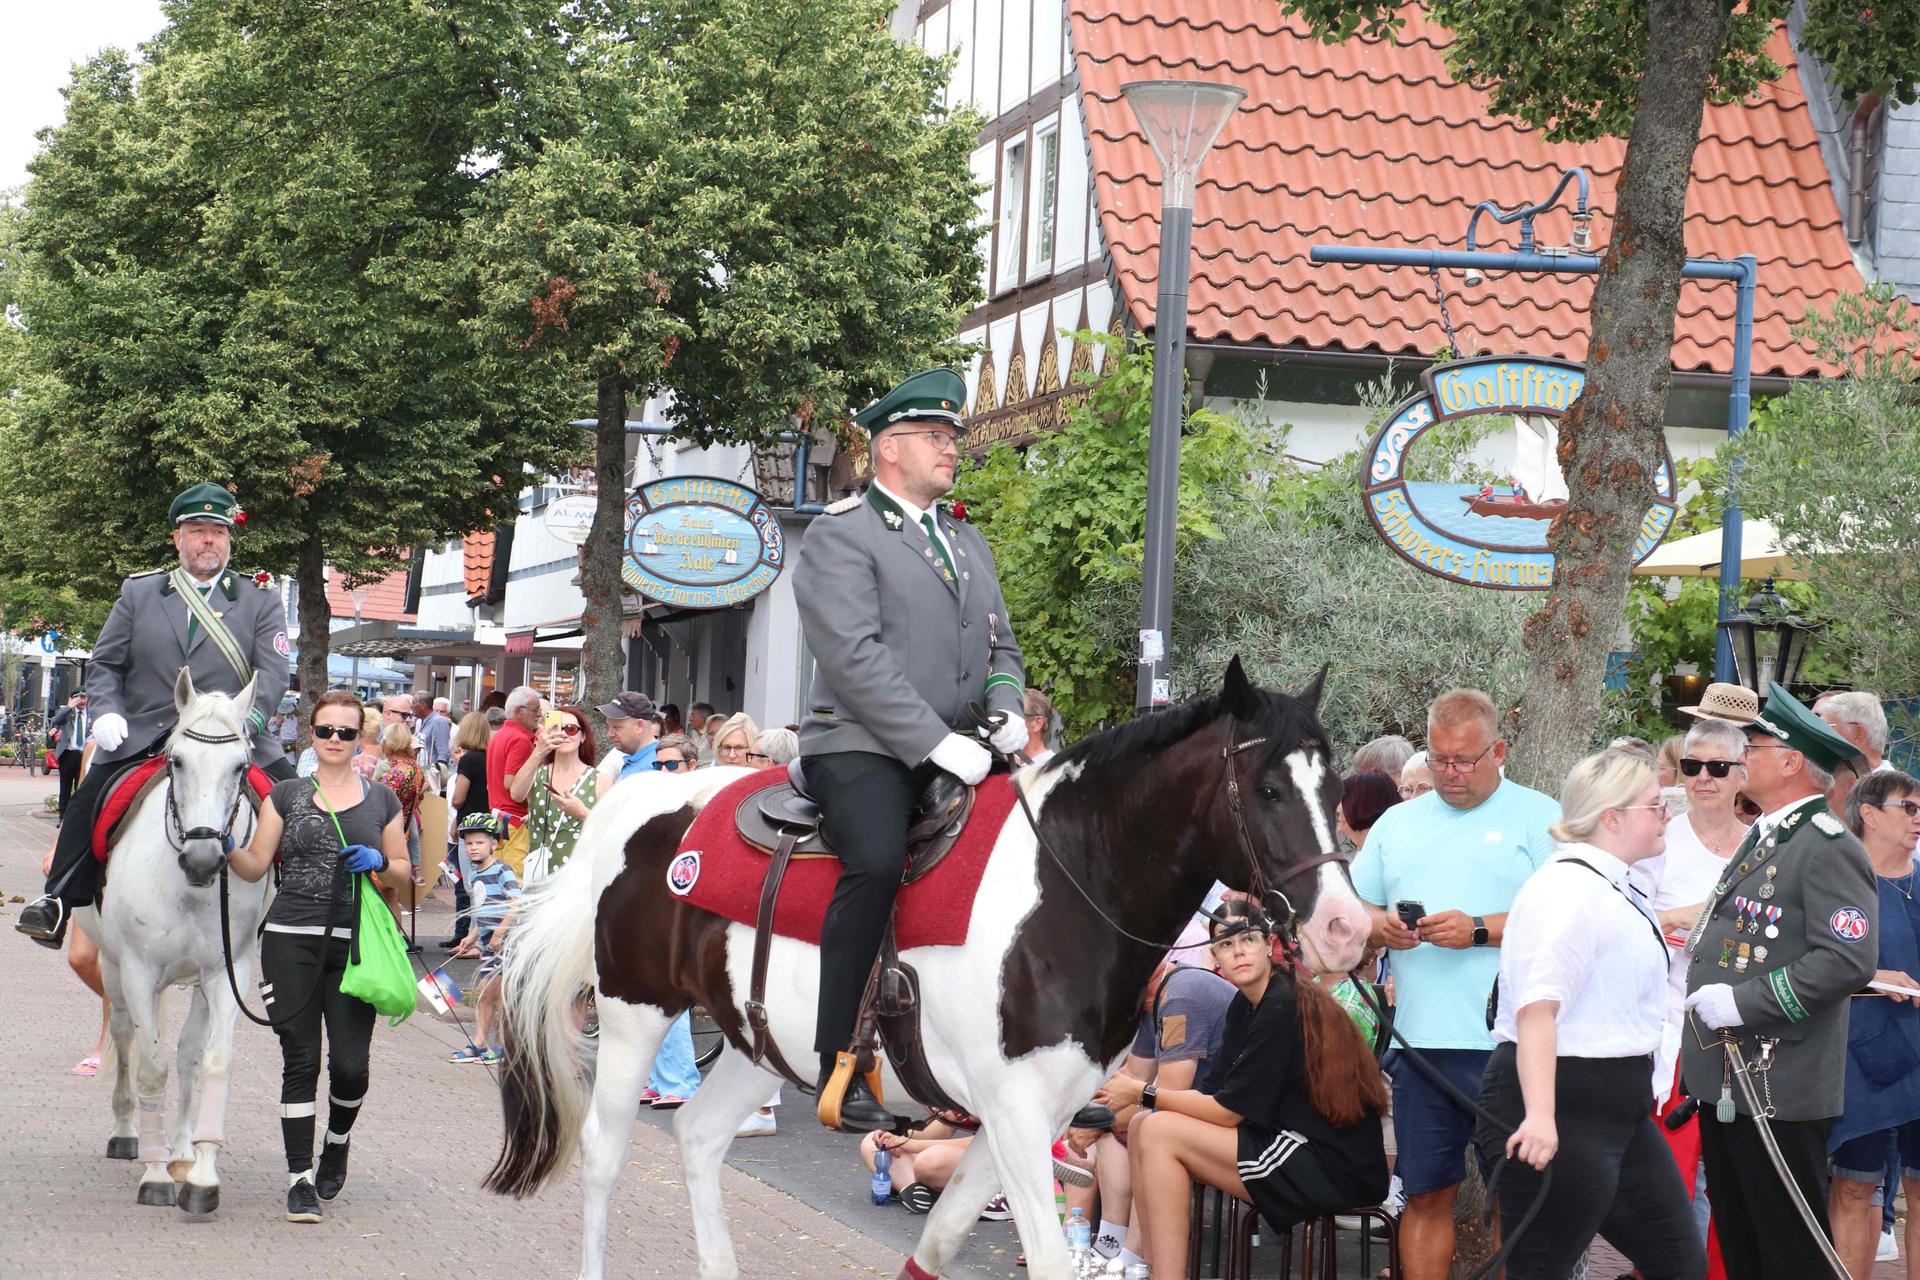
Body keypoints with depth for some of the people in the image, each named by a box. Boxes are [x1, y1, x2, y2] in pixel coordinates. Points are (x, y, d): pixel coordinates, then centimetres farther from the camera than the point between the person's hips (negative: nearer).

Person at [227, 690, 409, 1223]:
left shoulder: (381, 800, 12)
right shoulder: (286, 795, 10)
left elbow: (404, 871, 16)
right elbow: (255, 866, 7)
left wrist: (380, 863, -5)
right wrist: (228, 847, -13)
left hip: (355, 945, 0)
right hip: (292, 943, 0)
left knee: (350, 1065, -5)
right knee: (300, 1062, -2)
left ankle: (337, 1141, 26)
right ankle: (301, 1178, 4)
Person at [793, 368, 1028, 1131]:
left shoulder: (968, 542, 22)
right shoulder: (842, 534, -3)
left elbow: (1000, 645, 24)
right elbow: (854, 655, -15)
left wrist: (1005, 710, 1)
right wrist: (936, 741, -21)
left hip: (954, 749, 8)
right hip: (861, 746, -8)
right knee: (877, 861, -31)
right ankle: (838, 1069, -26)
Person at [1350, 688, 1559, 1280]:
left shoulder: (1538, 818, 1)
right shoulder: (1398, 823, 17)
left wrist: (1480, 931, -16)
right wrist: (1380, 927, -3)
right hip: (1419, 1041, 4)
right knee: (1425, 1194, 7)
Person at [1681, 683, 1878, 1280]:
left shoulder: (1828, 849, -13)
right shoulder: (1760, 838, 19)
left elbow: (1848, 960, -24)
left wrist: (1744, 1002, -22)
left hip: (1778, 1090, -10)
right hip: (1723, 1081, 10)